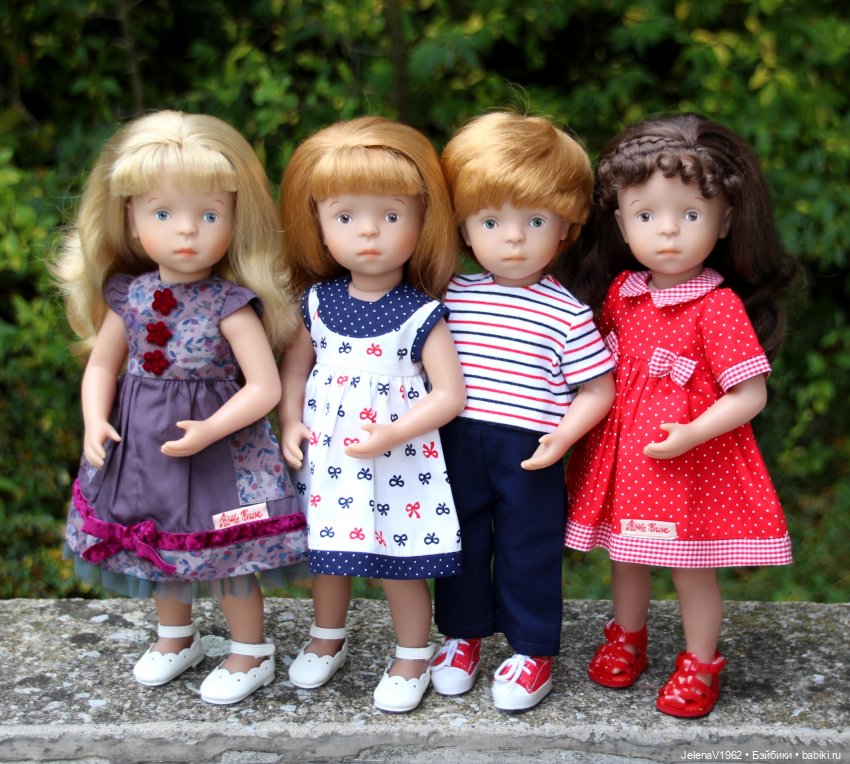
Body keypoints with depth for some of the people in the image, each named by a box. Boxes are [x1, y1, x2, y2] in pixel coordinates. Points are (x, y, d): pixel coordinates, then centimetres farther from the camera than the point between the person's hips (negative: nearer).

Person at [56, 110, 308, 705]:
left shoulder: (231, 304, -18)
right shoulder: (127, 295, -4)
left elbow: (266, 387, -17)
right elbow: (102, 364, 7)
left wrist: (208, 431, -26)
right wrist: (95, 422, -8)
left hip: (218, 445, -5)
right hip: (139, 442, 5)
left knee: (223, 549, 6)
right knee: (159, 541, 22)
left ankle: (251, 653, 30)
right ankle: (176, 638, 47)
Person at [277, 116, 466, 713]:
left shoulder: (422, 315, -13)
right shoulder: (319, 301, -1)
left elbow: (450, 395, -15)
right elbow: (296, 365, 12)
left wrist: (395, 433, -25)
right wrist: (291, 422, -1)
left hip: (398, 465, -4)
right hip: (326, 458, 5)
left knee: (400, 565, 7)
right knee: (329, 554, 20)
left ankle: (414, 658, 29)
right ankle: (328, 639, 44)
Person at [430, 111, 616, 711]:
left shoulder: (566, 313, -9)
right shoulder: (451, 297, 1)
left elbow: (598, 389, -8)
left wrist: (564, 435, -20)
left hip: (529, 455, -3)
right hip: (457, 444, 3)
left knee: (529, 550, 9)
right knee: (461, 542, 17)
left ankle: (533, 652, 26)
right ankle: (463, 634, 36)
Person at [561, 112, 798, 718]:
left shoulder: (720, 306, -17)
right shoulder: (621, 290, 0)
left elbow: (750, 396, -17)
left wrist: (693, 434, -26)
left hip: (692, 457, -5)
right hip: (623, 450, 6)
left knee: (692, 567, 7)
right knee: (626, 553, 20)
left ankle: (701, 666, 28)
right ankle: (626, 639, 43)